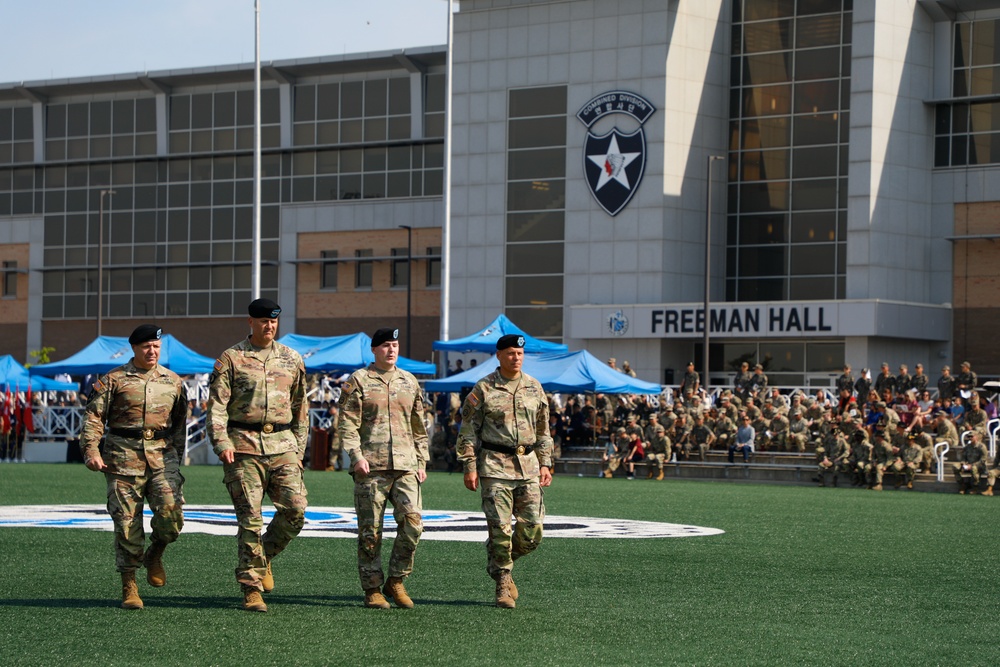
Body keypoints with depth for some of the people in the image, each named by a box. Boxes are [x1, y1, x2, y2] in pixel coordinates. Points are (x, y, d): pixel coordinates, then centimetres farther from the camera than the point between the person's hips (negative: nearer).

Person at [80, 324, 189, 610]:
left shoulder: (173, 382, 13)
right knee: (127, 522, -2)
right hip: (124, 456, -2)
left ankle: (155, 554, 15)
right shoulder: (114, 380, 3)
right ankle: (129, 587, 7)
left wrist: (176, 455, 20)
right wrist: (91, 451, -10)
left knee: (171, 511, -16)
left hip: (162, 456, 2)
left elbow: (180, 421, 23)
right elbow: (93, 416, 1)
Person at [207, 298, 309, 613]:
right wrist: (222, 443, -15)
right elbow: (216, 406, -2)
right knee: (250, 518, -4)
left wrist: (298, 447, 13)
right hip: (244, 446, -3)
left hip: (282, 445, 3)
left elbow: (300, 406, 19)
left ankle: (265, 556, 18)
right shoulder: (231, 359, 3)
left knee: (295, 508, -9)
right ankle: (251, 588, 2)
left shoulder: (291, 359, 15)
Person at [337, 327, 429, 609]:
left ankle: (396, 581, 5)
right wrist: (356, 455, -14)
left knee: (412, 522, -10)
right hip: (371, 467, -3)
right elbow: (347, 423, -2)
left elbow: (419, 427, 22)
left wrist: (421, 462, 16)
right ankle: (373, 589, 9)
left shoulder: (410, 382, 17)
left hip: (405, 466, 3)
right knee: (370, 531, -1)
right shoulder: (359, 380, 4)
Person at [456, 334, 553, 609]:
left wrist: (545, 464, 12)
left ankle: (500, 564, 25)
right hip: (495, 465, -4)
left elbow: (542, 430, 18)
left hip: (528, 465, 4)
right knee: (500, 529, -7)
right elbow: (468, 431, 0)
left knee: (532, 530, 0)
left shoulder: (534, 387, 12)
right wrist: (470, 467, -6)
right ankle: (503, 585, 5)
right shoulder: (483, 389, -1)